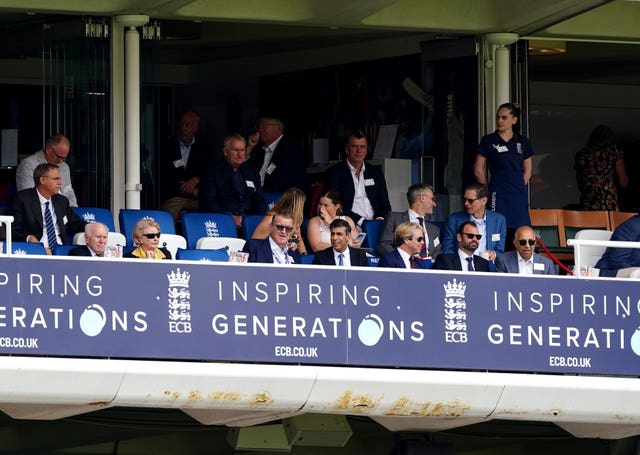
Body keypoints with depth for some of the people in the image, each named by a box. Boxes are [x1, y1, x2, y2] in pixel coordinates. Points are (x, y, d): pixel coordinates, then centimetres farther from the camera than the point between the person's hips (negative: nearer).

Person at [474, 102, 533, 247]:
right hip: (499, 197, -3)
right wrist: (491, 189, 7)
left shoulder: (522, 142, 12)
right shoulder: (488, 141, 3)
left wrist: (519, 188, 10)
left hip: (519, 196, 3)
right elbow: (478, 170, 6)